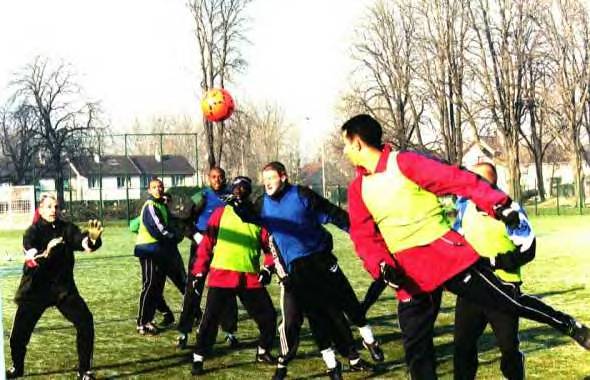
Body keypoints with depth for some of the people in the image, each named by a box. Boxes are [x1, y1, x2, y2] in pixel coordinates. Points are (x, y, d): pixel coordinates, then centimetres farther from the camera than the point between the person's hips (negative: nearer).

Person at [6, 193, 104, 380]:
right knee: (19, 331, 0)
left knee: (85, 322, -14)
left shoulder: (67, 229, -4)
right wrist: (46, 252, -48)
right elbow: (31, 259, -27)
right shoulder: (32, 232, -9)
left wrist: (93, 239, -47)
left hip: (63, 287, 1)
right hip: (36, 288, -1)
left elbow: (84, 243, -23)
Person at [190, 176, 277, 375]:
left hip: (251, 278, 3)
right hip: (221, 275, -2)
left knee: (268, 315, 5)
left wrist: (268, 267, -6)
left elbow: (269, 245, 9)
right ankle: (198, 359, 2)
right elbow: (207, 243, 4)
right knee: (210, 318, -8)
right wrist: (199, 272, 0)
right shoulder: (220, 213, 5)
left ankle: (263, 352, 27)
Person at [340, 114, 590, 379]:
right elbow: (364, 237, 6)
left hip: (447, 257, -5)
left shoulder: (404, 163, -10)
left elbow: (456, 180, -14)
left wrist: (497, 205, -23)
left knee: (507, 301, -1)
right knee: (416, 348, 6)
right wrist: (382, 266, -13)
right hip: (409, 277, 6)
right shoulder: (357, 189, 7)